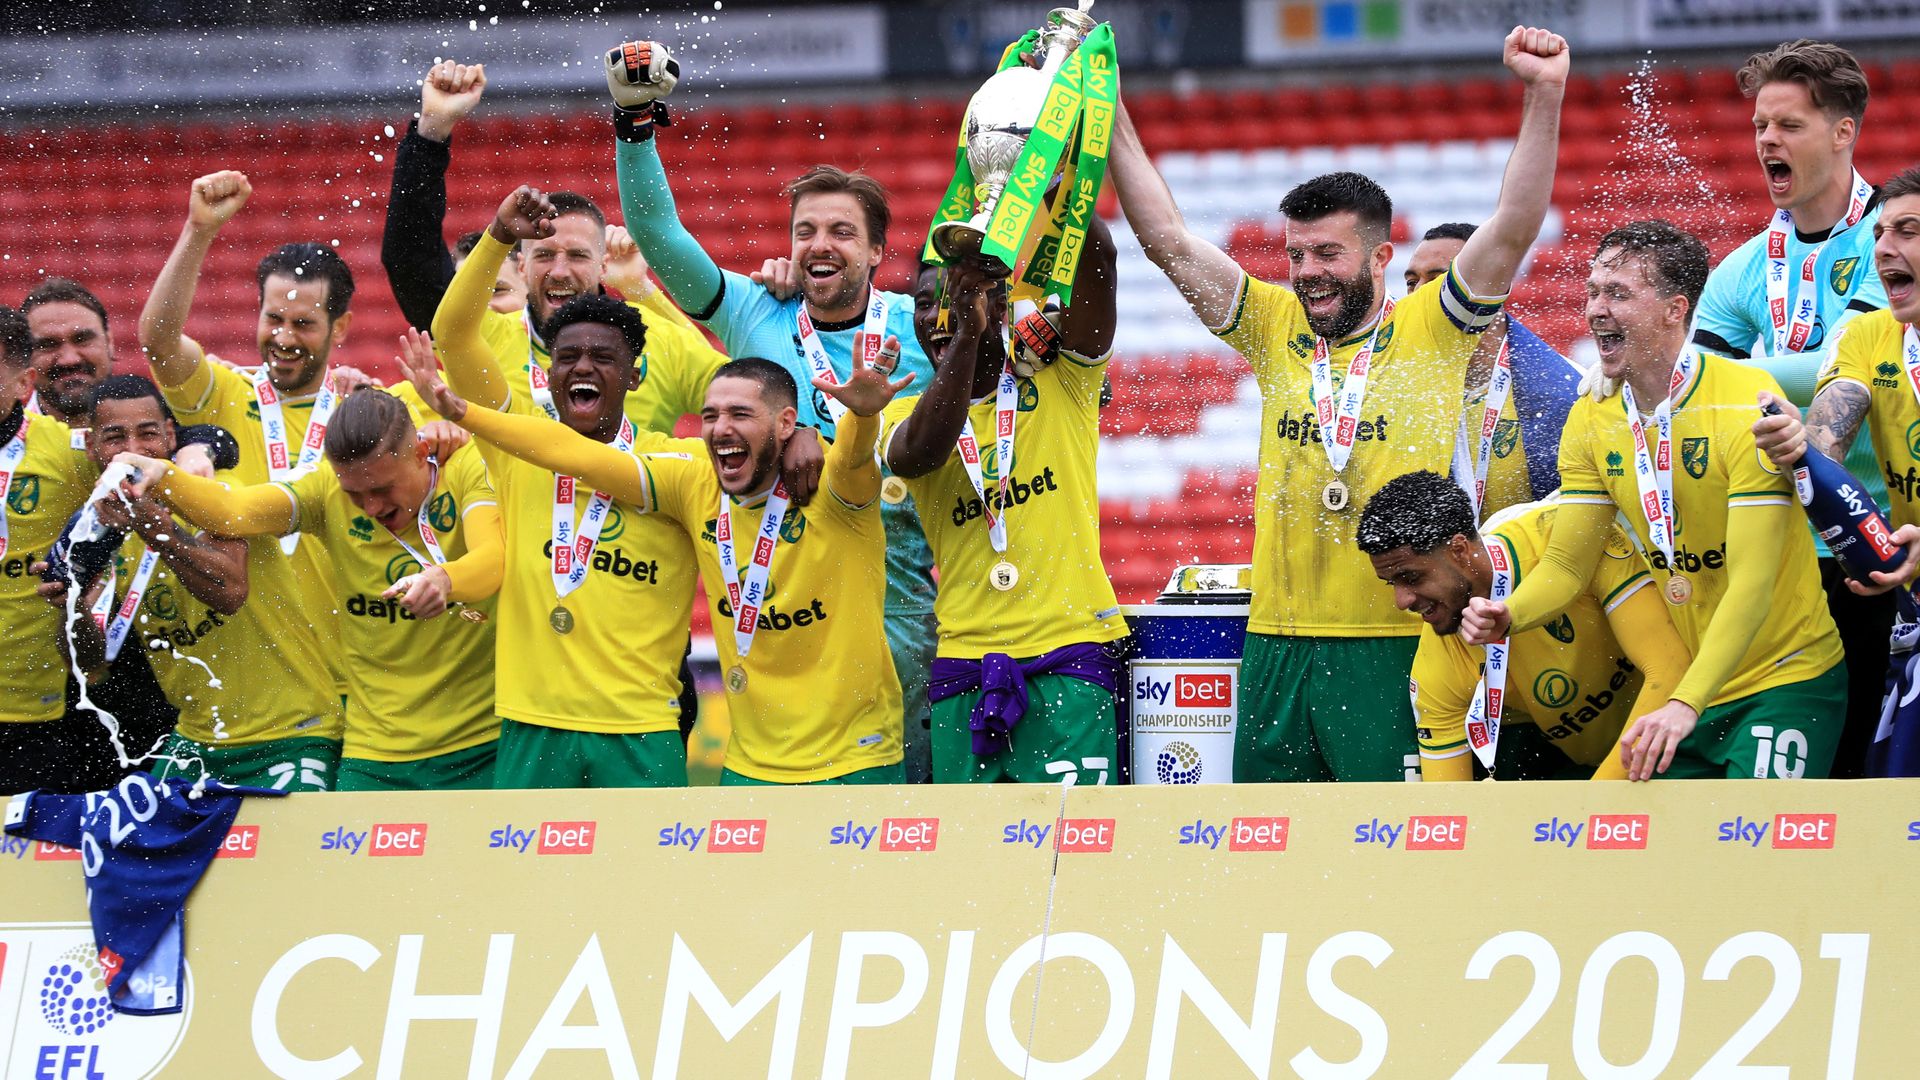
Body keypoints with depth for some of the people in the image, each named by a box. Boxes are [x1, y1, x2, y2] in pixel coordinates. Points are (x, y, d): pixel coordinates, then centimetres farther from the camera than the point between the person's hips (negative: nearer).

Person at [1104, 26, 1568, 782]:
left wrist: (1543, 98, -18)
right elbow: (1169, 242, 9)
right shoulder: (1275, 330, 11)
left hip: (1397, 642, -4)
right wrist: (1108, 116, 3)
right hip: (1278, 640, 4)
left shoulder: (1430, 332, 1)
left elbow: (1512, 231, -8)